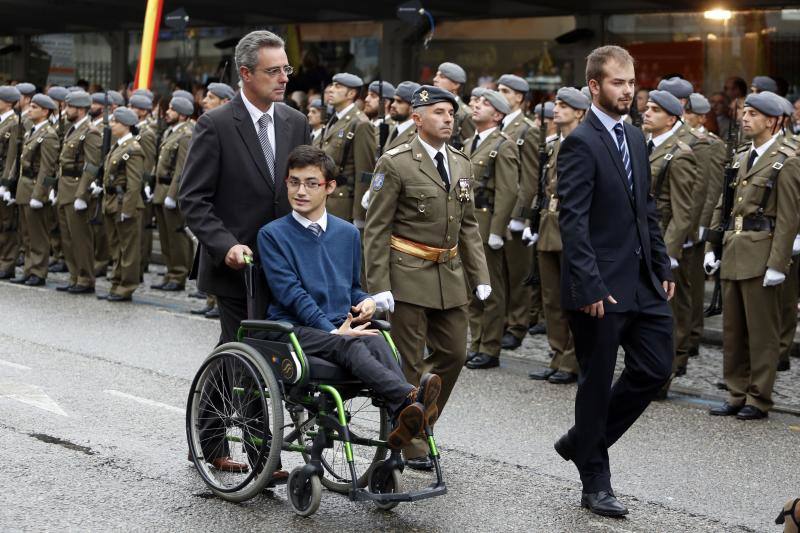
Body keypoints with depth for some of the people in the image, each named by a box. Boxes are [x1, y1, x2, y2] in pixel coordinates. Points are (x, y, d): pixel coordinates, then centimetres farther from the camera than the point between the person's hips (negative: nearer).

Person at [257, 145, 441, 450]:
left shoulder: (348, 234, 19)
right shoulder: (272, 235, 3)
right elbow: (290, 292, -7)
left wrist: (366, 302, 3)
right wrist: (333, 330, -17)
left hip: (342, 327, 4)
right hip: (293, 329, -4)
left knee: (376, 341, -32)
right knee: (350, 346, -35)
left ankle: (403, 423, -56)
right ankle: (411, 398, -59)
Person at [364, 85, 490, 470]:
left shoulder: (461, 164, 11)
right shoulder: (395, 164, -9)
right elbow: (375, 230, -10)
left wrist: (480, 276, 8)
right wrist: (378, 287, -15)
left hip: (451, 275, 7)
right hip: (408, 275, -6)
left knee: (454, 353, 10)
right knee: (408, 363, 1)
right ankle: (409, 444, 13)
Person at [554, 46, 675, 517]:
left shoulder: (635, 137, 12)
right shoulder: (581, 143, -13)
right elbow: (573, 221, -19)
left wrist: (663, 266, 11)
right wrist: (590, 287, -23)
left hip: (643, 282, 8)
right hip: (601, 286, -8)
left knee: (655, 370, 11)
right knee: (598, 382, 4)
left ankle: (583, 442, 28)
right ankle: (596, 482, 18)